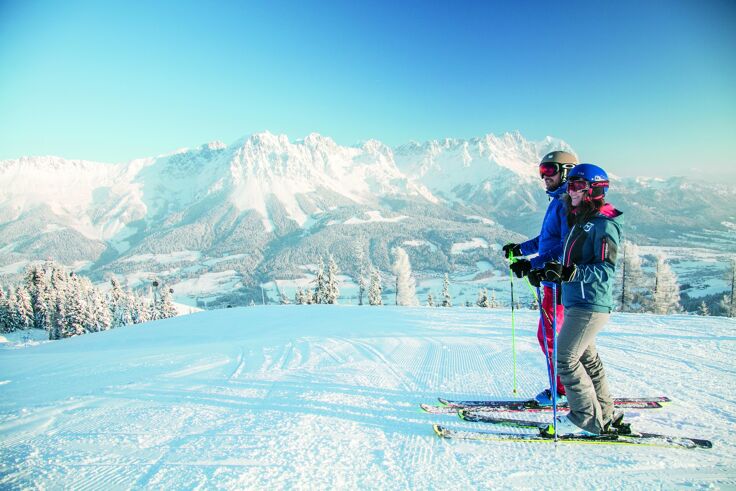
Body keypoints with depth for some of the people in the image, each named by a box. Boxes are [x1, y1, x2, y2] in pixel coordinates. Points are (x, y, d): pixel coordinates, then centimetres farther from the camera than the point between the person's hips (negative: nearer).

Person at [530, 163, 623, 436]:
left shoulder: (604, 223, -12)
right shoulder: (581, 220, 16)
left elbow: (606, 268, -22)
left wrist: (570, 272, -33)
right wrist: (545, 272, 17)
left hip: (591, 305, -10)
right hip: (576, 301, 10)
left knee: (564, 358, -9)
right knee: (586, 358, 16)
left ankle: (587, 418, 4)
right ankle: (604, 415, 29)